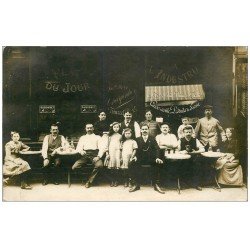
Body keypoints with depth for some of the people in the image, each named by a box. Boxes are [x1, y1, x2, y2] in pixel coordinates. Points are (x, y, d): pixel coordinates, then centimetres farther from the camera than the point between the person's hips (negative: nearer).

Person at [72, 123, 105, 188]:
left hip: (94, 154, -1)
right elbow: (78, 148, 14)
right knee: (74, 167, -26)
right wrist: (80, 151, -11)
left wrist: (98, 156, -12)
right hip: (85, 155, 2)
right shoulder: (82, 138, 25)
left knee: (99, 165, -35)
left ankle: (90, 181, -17)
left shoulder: (98, 137, 20)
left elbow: (101, 148, 7)